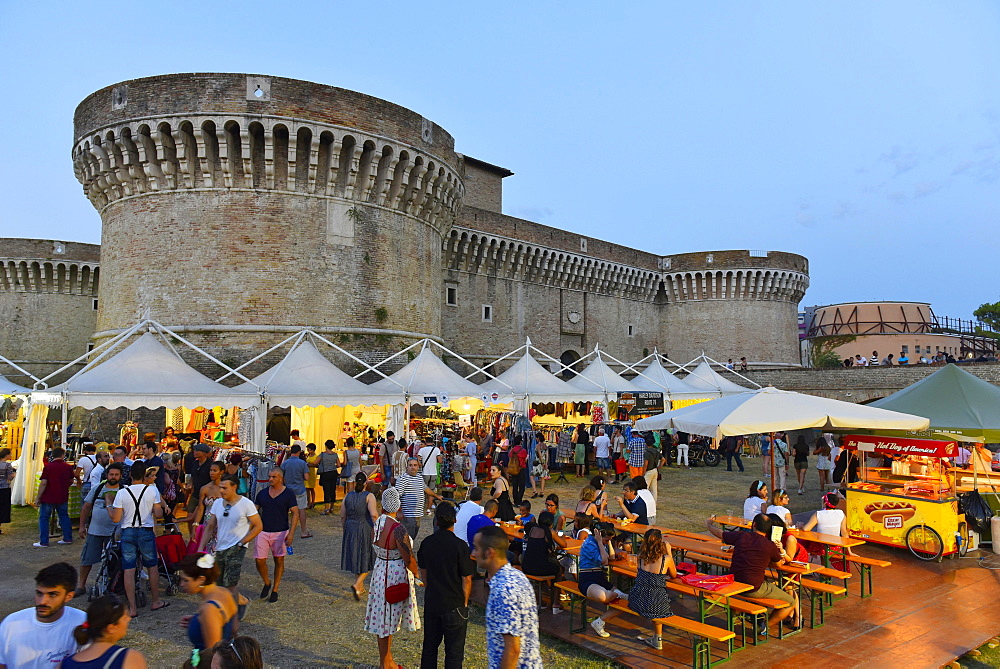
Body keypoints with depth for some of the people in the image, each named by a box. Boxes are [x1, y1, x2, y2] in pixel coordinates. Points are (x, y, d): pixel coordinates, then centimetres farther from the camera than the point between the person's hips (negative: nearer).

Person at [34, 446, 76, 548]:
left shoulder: (48, 466, -12)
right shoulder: (68, 467, 1)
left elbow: (43, 483, -15)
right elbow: (71, 481, 13)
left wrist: (38, 498, -8)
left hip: (48, 498, -4)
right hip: (62, 497, 4)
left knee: (44, 518, 7)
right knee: (64, 516, 16)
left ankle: (43, 542, 8)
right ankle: (67, 538, 18)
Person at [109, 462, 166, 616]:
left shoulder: (122, 493, -7)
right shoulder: (152, 490, -7)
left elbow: (116, 519, -6)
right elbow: (158, 514, -7)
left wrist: (109, 507, 12)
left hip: (127, 533, 0)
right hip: (146, 532, 0)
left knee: (129, 570, 4)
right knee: (152, 567, 14)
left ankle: (132, 608, 6)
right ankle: (156, 601, 26)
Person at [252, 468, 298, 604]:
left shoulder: (288, 494, -5)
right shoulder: (262, 493, 5)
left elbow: (295, 513, -7)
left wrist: (291, 533, -15)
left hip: (280, 532, -2)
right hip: (262, 532, 3)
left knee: (279, 560, 7)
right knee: (259, 560, -3)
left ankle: (275, 590, 22)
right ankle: (267, 583, 24)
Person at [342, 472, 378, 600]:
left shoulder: (348, 496, 3)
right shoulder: (369, 496, -11)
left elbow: (342, 516, 9)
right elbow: (374, 515, -21)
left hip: (350, 529, 5)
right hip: (366, 530, -5)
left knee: (356, 557, 17)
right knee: (366, 559, 8)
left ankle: (360, 587, 26)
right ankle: (357, 584, -10)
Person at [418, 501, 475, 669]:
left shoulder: (426, 543, -5)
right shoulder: (459, 545, -20)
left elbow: (423, 573, 8)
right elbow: (466, 579, -14)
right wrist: (465, 602, 1)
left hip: (431, 602, 5)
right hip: (454, 605, -5)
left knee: (430, 644, 20)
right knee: (454, 650, 8)